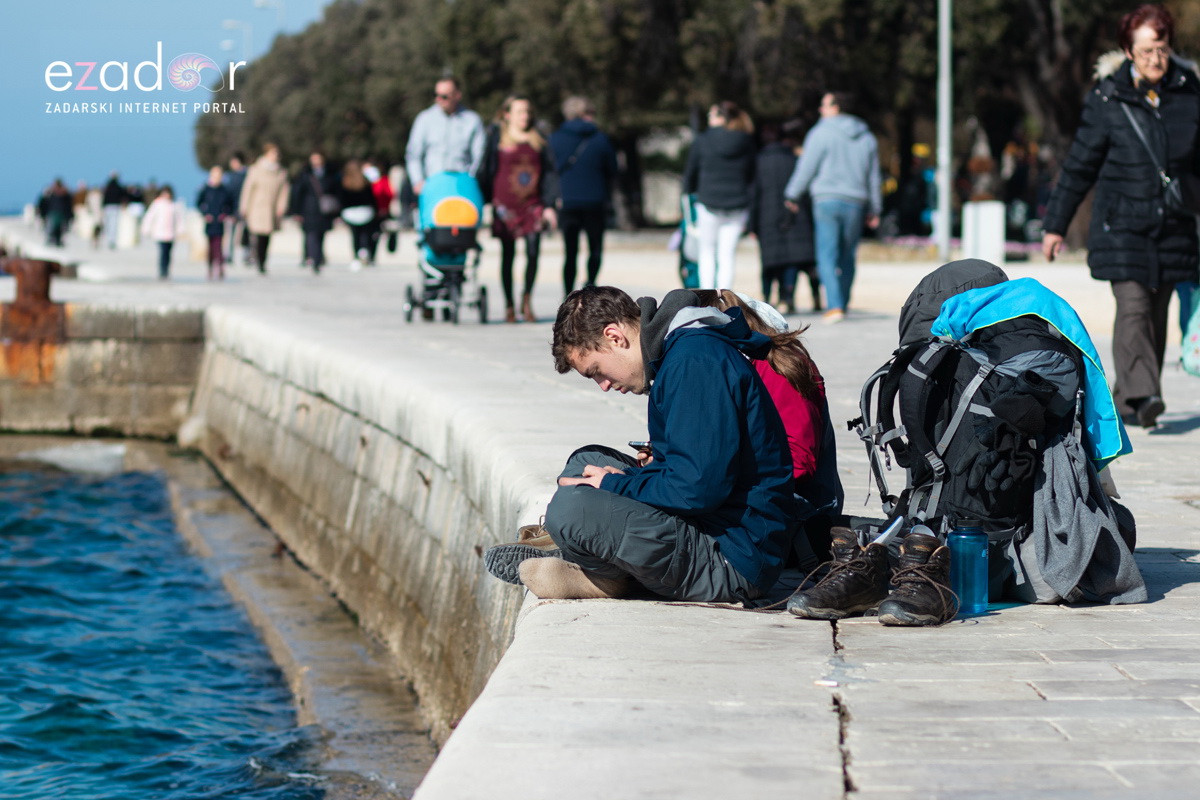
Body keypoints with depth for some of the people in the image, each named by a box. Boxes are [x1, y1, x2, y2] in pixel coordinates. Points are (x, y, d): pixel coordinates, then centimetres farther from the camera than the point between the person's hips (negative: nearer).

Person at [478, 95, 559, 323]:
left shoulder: (537, 140, 9)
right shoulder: (497, 137, 2)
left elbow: (548, 172, 10)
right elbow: (486, 170, 3)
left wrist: (549, 205, 4)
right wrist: (486, 200, -2)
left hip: (532, 204, 2)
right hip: (506, 205, -2)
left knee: (533, 252, -7)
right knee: (508, 255, 3)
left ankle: (527, 299, 14)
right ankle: (509, 306, 12)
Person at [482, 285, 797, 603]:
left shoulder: (696, 361, -19)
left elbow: (697, 490, -25)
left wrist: (617, 486, -10)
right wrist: (624, 480, 6)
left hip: (735, 562, -11)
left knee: (570, 507, -25)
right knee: (587, 462, 24)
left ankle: (604, 575, 3)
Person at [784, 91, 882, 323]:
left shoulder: (821, 133, -3)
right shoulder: (867, 138, 14)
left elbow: (806, 168, -4)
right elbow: (873, 178, 17)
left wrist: (792, 195, 7)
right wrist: (874, 210, 22)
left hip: (827, 200, -4)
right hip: (855, 202, 4)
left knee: (827, 256, -6)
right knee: (847, 258, 12)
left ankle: (834, 306, -18)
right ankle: (842, 305, 16)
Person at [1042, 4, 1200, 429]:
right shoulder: (1107, 100, -6)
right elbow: (1079, 166, 1)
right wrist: (1055, 224, 4)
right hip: (1121, 223, -3)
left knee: (1156, 314, 6)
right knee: (1133, 307, -15)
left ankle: (1126, 402, 16)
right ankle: (1141, 394, -21)